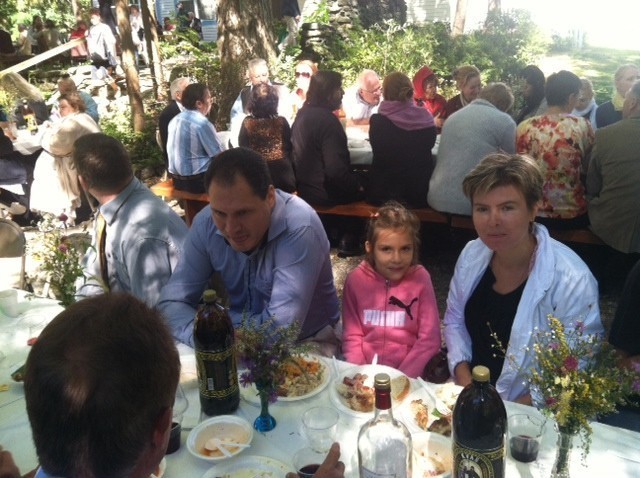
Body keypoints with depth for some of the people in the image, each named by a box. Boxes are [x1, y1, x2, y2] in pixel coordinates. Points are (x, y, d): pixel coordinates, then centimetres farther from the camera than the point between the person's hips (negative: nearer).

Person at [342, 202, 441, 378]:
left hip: (408, 373, -1)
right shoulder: (356, 279, -3)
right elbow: (352, 336, 2)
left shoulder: (420, 278, -6)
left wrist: (402, 377, -15)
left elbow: (430, 339, -6)